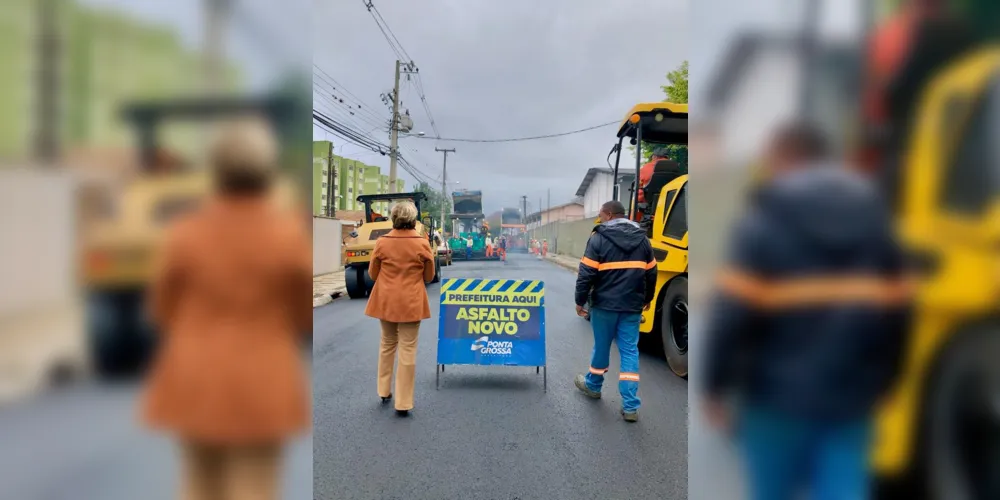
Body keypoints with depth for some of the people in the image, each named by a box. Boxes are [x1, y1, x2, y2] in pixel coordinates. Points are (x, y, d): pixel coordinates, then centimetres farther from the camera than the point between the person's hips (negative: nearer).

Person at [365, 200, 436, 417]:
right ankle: (403, 402, 4)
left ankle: (384, 392, 31)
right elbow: (429, 276, 1)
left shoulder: (382, 242, -6)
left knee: (387, 344, 21)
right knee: (408, 349, 2)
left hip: (385, 300, 3)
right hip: (411, 302, -3)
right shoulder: (422, 243, -10)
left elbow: (373, 273, 5)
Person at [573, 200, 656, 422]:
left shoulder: (599, 237, -9)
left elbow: (586, 273, -12)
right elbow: (651, 272, 14)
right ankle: (630, 406, 2)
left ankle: (593, 385, 37)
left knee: (602, 346, 14)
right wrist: (647, 298, 27)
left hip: (605, 303, -3)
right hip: (632, 305, 4)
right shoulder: (642, 238, 7)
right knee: (630, 350, 5)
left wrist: (580, 300, -1)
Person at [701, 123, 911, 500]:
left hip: (781, 394, -4)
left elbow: (733, 313, -15)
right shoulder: (874, 218, 10)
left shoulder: (762, 222, -9)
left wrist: (716, 385, -6)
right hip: (850, 393, 5)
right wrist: (881, 380, 22)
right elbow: (895, 310, 13)